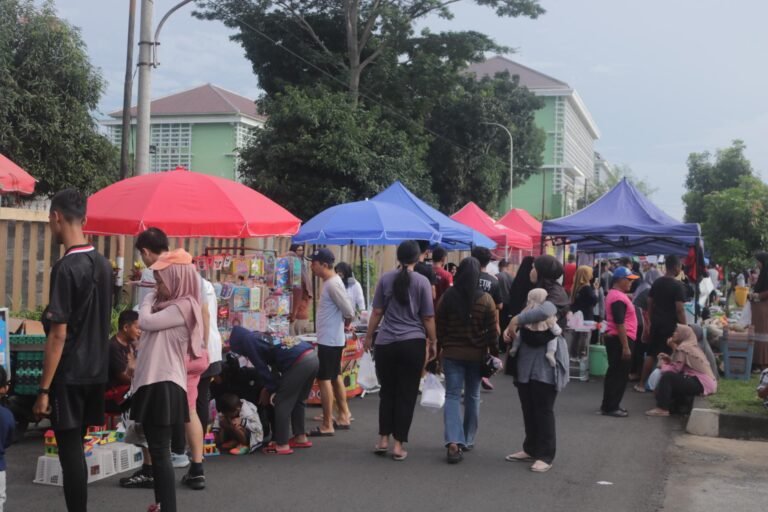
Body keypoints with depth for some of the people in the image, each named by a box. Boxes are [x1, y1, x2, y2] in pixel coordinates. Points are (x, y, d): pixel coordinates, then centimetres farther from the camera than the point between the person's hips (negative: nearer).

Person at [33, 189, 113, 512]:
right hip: (95, 371, 8)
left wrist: (43, 389, -14)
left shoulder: (65, 268, -17)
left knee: (69, 453, -1)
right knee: (76, 450, 16)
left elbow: (58, 335, -18)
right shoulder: (103, 264, 6)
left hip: (69, 375, -8)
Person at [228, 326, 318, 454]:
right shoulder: (260, 336, 32)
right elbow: (275, 363, 29)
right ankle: (301, 437, 31)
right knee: (298, 401, 23)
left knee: (282, 402, 2)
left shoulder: (248, 341, 8)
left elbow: (262, 369, 4)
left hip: (299, 362, -9)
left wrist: (272, 389, 12)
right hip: (312, 356, 9)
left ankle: (282, 445, 5)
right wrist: (269, 387, 27)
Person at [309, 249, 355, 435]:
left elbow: (349, 311, -23)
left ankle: (327, 426, 0)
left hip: (329, 340, -10)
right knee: (335, 377, 18)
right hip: (332, 339, 10)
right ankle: (344, 417, 28)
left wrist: (344, 322, -5)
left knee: (324, 379, -5)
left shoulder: (333, 284, -20)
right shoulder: (330, 282, 10)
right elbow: (345, 310, 18)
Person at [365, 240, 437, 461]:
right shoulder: (422, 281, -3)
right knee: (406, 394, 5)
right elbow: (428, 317, -1)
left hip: (385, 343, 2)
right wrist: (433, 342, 9)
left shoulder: (386, 279, 2)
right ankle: (398, 445, 6)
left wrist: (369, 337, 14)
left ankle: (383, 440, 17)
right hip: (412, 343, -2)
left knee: (387, 391, 14)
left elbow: (377, 312, 4)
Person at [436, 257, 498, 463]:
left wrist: (438, 349, 12)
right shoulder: (485, 300, -7)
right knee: (472, 397, 14)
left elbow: (439, 327, 2)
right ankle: (467, 440, 24)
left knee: (452, 396, 1)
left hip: (452, 354, 0)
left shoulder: (447, 297, -5)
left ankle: (453, 442, -15)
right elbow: (492, 330, -4)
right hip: (477, 354, 0)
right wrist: (494, 353, 6)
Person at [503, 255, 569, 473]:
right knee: (528, 406, 12)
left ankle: (545, 456, 4)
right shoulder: (535, 291, 16)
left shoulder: (556, 293, -13)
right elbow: (524, 314, 11)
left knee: (543, 408, -3)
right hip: (528, 353, 8)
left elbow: (545, 311, -34)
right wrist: (510, 327, -10)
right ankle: (531, 449, 23)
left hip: (547, 356, -8)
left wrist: (516, 320, -24)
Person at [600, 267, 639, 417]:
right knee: (619, 374, -6)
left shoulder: (615, 294, 15)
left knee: (615, 373, 15)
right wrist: (625, 346, -24)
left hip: (614, 338, 11)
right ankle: (610, 407, -2)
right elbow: (619, 324, -24)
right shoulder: (619, 297, -18)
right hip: (620, 339, -11)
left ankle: (609, 405, 21)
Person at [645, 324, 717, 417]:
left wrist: (662, 363, 4)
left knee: (667, 376, -15)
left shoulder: (683, 348, -11)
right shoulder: (691, 346, 19)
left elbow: (675, 369, -12)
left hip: (701, 384, -10)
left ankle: (662, 409, -15)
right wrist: (669, 359, 5)